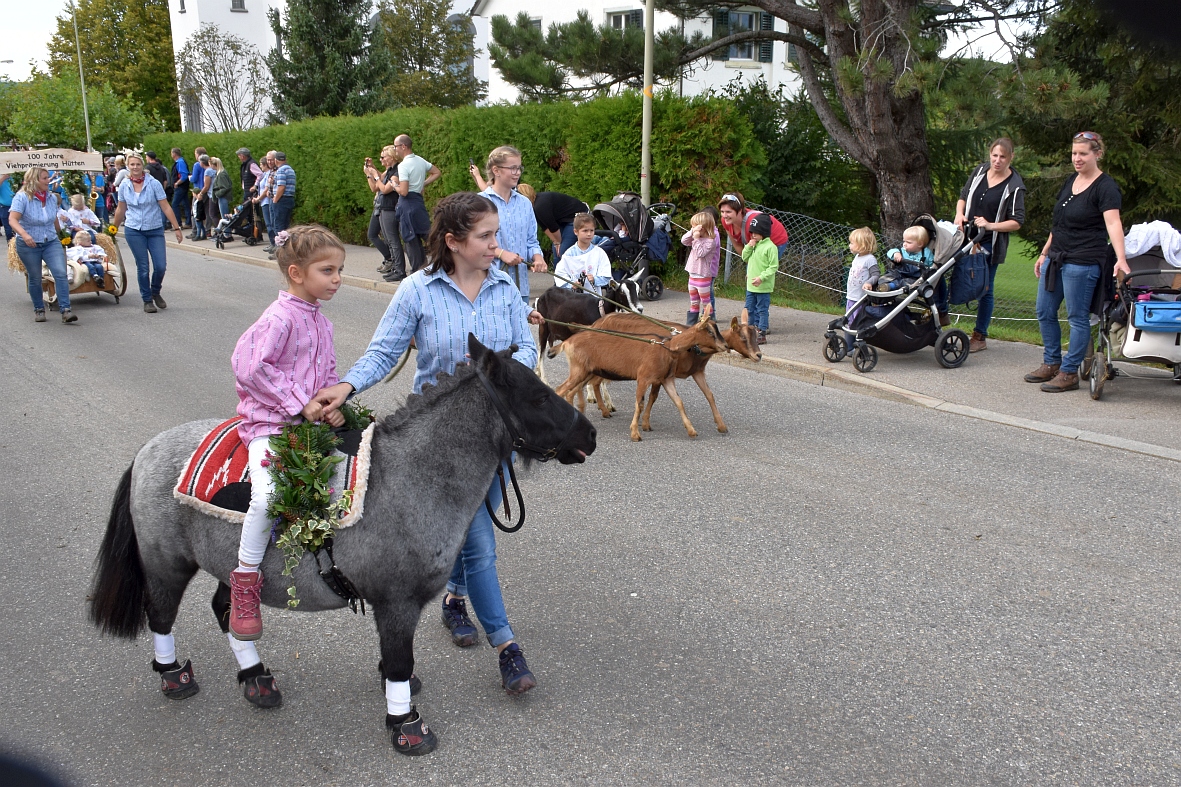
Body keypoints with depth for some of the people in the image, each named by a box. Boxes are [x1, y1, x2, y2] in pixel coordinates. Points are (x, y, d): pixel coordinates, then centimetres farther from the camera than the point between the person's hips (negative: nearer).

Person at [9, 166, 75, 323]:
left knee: (61, 273, -15)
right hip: (28, 245, -3)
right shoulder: (22, 197, -14)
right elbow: (12, 219, -25)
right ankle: (39, 310, 27)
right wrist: (24, 234, -42)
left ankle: (65, 310, -15)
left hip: (51, 242, 3)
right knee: (35, 279, 9)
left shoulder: (52, 197, 0)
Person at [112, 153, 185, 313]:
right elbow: (120, 210, 14)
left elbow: (166, 207, -6)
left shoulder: (153, 184, -6)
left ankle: (155, 292, 22)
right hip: (134, 231, 1)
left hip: (155, 230, -1)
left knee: (161, 266, -6)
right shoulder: (124, 186, 2)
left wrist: (176, 228, -9)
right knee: (143, 268, 0)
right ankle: (147, 300, 14)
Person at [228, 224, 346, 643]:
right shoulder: (280, 317, -13)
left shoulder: (320, 321, 13)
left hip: (311, 421, 8)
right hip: (269, 423, -8)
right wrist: (299, 404, -19)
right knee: (267, 495, -27)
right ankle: (245, 579, -8)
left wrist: (333, 404, -1)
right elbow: (249, 366, -21)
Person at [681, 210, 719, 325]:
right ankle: (690, 324, 23)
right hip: (693, 274, 8)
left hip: (703, 275, -8)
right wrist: (692, 232, -10)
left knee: (706, 302, 1)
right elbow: (684, 241, 5)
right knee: (693, 303, 16)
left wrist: (697, 239, -21)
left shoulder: (710, 240, -16)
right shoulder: (697, 237, 8)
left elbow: (700, 253, -24)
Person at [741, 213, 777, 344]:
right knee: (750, 309, 15)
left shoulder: (770, 247, -14)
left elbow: (774, 267, -16)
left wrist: (762, 277, -23)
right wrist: (749, 246, -3)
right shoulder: (754, 245, 10)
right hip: (751, 285, 8)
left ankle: (762, 334, 2)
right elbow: (745, 258, 13)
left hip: (763, 287, -8)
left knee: (762, 310, -1)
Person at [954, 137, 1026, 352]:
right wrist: (959, 214, -5)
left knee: (985, 290, 5)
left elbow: (1017, 222, -11)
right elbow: (963, 196, 15)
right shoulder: (979, 172, 3)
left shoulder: (1014, 186, -11)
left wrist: (991, 225, -24)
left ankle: (980, 337, 16)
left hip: (990, 245, -4)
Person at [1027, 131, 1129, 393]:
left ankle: (1069, 373, 6)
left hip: (1082, 262, -8)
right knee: (1045, 313, 12)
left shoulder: (1105, 187, -10)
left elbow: (1113, 223, -23)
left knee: (1077, 317, -1)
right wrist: (1044, 253, 21)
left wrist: (1120, 259, -35)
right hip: (1056, 258, 8)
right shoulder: (1071, 181, 14)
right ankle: (1051, 364, 25)